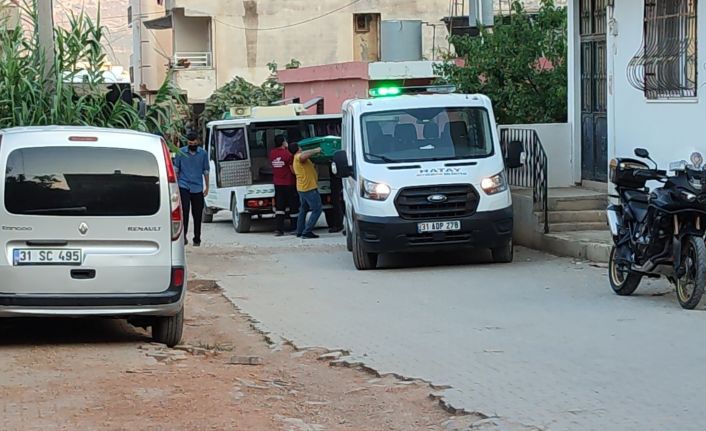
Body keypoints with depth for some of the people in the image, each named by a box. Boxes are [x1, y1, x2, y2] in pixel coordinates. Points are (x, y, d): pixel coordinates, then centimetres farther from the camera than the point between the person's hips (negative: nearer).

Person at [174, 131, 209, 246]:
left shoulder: (203, 153, 5)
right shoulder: (181, 152, 2)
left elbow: (205, 171, 11)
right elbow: (176, 170, 8)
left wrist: (207, 187, 10)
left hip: (198, 188, 1)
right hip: (184, 186, -1)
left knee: (197, 214, 4)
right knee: (184, 210, -15)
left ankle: (197, 239, 13)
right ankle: (183, 235, -12)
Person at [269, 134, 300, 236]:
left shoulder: (272, 153, 2)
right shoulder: (288, 154, -16)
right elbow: (293, 170, -14)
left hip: (277, 184, 5)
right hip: (289, 183, -5)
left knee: (279, 207, 5)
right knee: (293, 206, 7)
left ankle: (279, 228, -5)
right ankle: (294, 228, 11)